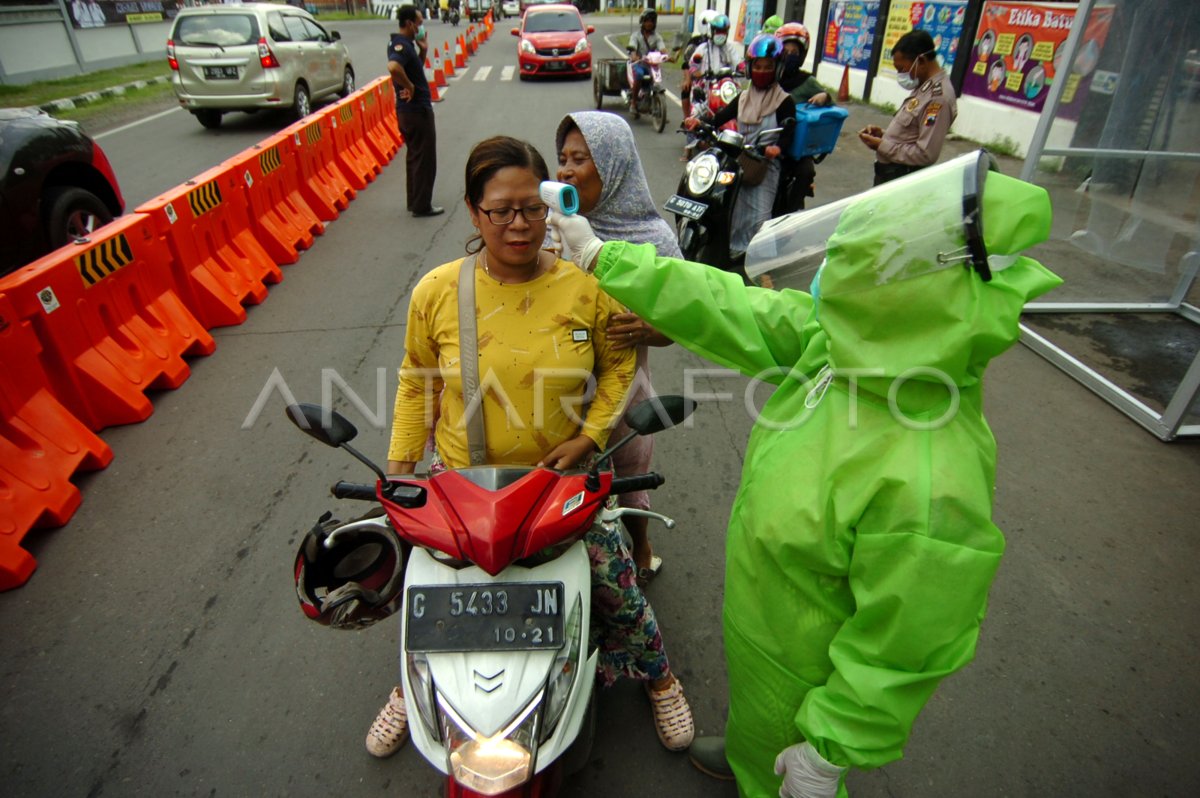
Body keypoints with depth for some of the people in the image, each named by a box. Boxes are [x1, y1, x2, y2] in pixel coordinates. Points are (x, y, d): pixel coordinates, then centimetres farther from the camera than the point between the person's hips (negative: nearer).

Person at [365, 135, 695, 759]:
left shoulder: (586, 287, -11)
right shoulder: (436, 291, -11)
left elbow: (619, 364, 1)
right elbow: (417, 381, 2)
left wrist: (588, 437, -11)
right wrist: (400, 463, 2)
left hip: (562, 479, 0)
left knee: (615, 585, 10)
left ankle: (657, 675, 45)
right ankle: (412, 688, 54)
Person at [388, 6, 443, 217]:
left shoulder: (406, 44, 12)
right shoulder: (402, 45, -18)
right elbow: (393, 67, -38)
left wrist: (423, 50, 12)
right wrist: (409, 87, -25)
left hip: (409, 110, 10)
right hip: (417, 110, -10)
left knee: (414, 157, 17)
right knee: (424, 159, -2)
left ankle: (415, 201, 25)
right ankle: (421, 206, 3)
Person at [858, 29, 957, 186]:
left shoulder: (938, 97, -20)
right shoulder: (924, 86, 10)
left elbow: (926, 154, -24)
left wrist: (882, 145, -19)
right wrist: (883, 134, 4)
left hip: (902, 179, -10)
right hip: (888, 172, 10)